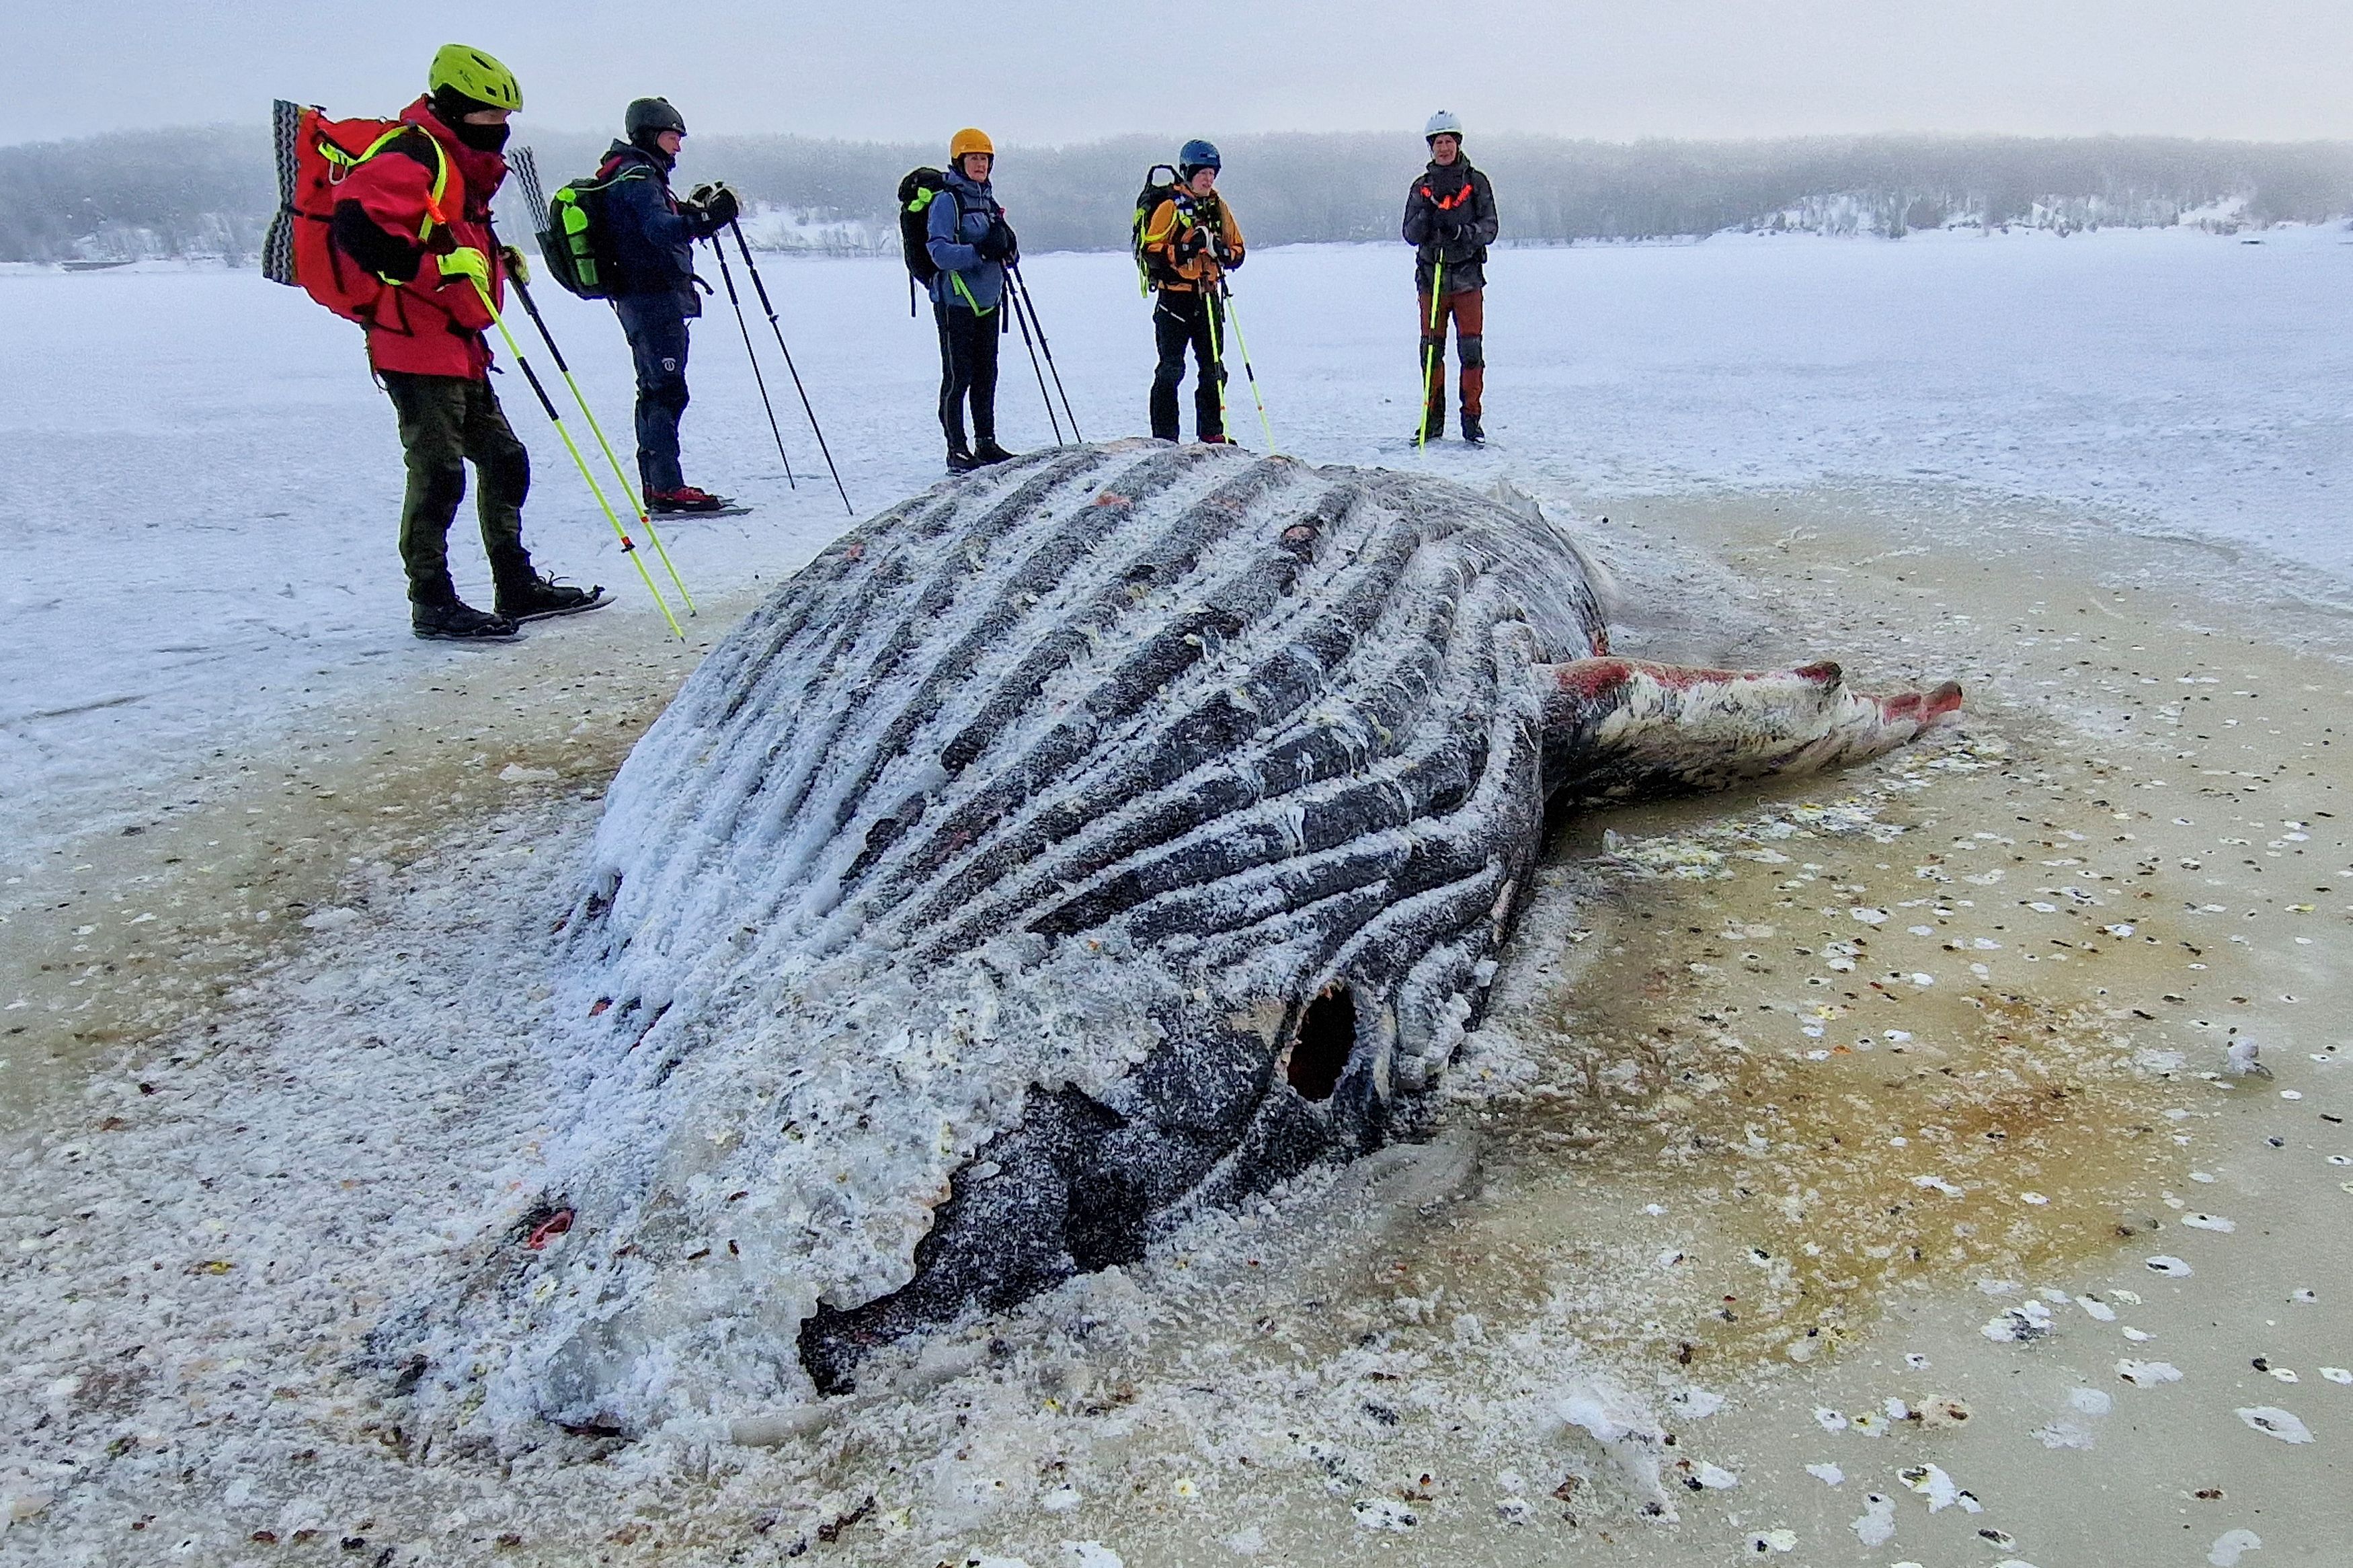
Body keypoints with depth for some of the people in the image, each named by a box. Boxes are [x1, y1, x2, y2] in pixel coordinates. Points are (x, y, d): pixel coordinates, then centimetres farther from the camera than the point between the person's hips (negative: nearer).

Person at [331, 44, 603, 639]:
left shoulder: (461, 168, 21)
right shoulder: (412, 157, -11)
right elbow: (354, 224, -24)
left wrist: (498, 260, 17)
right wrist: (437, 268, -28)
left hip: (458, 349, 10)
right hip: (415, 346, -10)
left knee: (505, 460, 12)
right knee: (438, 473, -9)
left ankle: (519, 586, 21)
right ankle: (432, 603, -1)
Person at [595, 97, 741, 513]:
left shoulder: (641, 175, 20)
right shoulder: (636, 176, -11)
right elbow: (660, 230, -27)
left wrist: (693, 209, 15)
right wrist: (704, 218, -39)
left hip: (645, 297, 11)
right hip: (654, 297, -11)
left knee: (656, 389, 13)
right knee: (667, 389, -12)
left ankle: (655, 485, 17)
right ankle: (667, 487, -14)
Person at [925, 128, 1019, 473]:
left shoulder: (988, 201, 17)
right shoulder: (946, 201, -7)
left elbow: (1008, 256, 19)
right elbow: (940, 253, -18)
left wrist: (1006, 246, -5)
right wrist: (980, 251, -30)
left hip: (988, 302, 7)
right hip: (956, 302, -7)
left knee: (986, 375, 11)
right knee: (958, 377, -4)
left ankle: (986, 443, 19)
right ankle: (957, 451, 0)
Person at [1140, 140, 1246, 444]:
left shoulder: (1219, 207, 12)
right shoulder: (1170, 207, -6)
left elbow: (1238, 251, 15)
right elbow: (1152, 253, -12)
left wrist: (1221, 251, -8)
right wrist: (1186, 249, -24)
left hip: (1208, 298, 6)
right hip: (1174, 298, -6)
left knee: (1213, 368, 8)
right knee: (1171, 369, -5)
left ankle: (1212, 433, 17)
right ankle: (1164, 437, -1)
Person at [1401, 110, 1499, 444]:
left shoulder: (1476, 183, 6)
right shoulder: (1422, 187, 11)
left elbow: (1489, 228, -1)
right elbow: (1410, 235, 3)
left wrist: (1461, 232, -19)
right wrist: (1430, 210, -15)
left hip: (1467, 278, -2)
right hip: (1431, 277, 2)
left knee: (1471, 349, -6)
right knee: (1431, 350, 1)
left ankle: (1473, 420, 1)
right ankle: (1432, 419, 10)